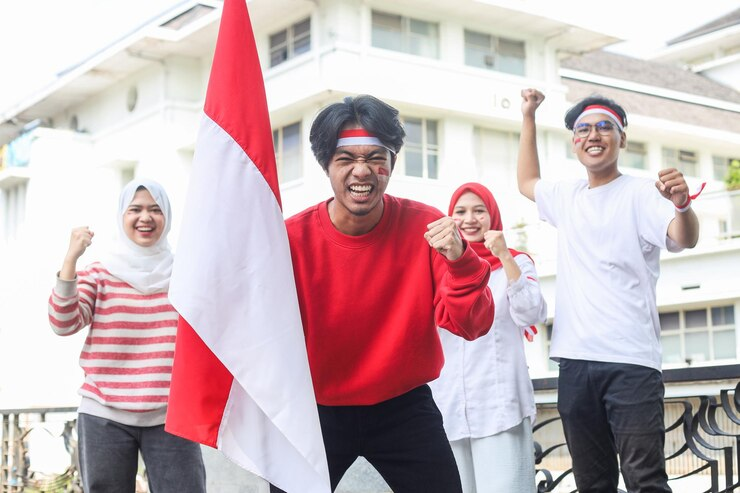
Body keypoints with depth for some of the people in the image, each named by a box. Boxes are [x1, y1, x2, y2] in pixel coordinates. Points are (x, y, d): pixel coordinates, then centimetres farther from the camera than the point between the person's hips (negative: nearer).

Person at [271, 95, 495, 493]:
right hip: (317, 411, 0)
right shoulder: (292, 238, -16)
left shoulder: (425, 228, -12)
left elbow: (469, 325, -16)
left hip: (404, 407, 1)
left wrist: (460, 260, -33)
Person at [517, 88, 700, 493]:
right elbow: (527, 183, 37)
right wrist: (528, 117, 31)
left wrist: (682, 203, -41)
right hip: (574, 361, 6)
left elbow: (685, 239, -18)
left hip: (630, 361, -6)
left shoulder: (641, 193, -2)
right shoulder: (567, 196, 16)